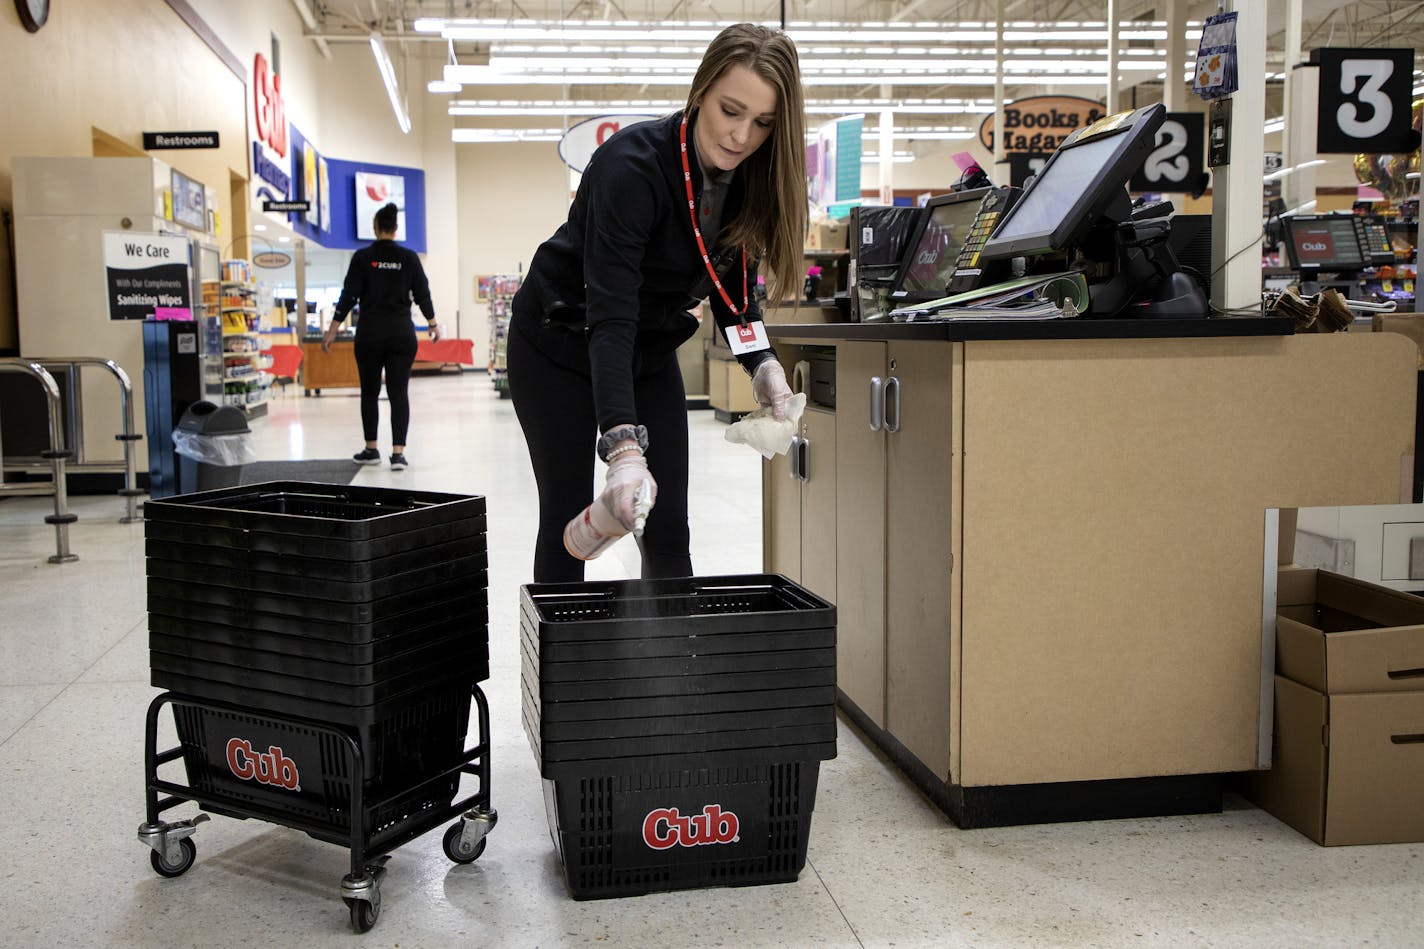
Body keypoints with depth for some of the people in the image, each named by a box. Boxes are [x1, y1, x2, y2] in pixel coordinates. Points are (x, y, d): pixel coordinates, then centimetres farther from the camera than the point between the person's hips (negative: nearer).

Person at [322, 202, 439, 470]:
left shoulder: (363, 257, -4)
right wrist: (433, 324, 19)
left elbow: (349, 295, -6)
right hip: (402, 332, 1)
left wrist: (332, 330, -1)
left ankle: (371, 449, 20)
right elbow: (423, 294, 4)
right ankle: (398, 453, -8)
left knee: (369, 392, 12)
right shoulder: (409, 257, 0)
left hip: (370, 332, -1)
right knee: (399, 393, 0)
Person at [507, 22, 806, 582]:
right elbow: (609, 314, -39)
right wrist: (624, 447, -49)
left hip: (650, 350, 6)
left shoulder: (751, 178, -12)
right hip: (561, 345, -5)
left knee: (668, 530, 1)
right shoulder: (633, 165, -31)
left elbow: (733, 283, 2)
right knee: (568, 518, -1)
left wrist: (761, 360, -17)